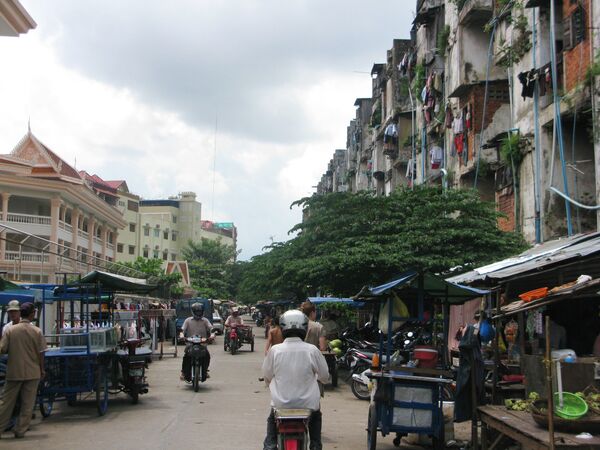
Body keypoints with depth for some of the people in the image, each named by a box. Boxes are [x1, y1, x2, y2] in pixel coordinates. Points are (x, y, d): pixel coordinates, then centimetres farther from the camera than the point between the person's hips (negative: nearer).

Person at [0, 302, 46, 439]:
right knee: (27, 404, 9)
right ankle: (20, 430, 12)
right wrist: (42, 369, 7)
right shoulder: (37, 331, -7)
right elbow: (41, 353, -5)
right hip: (32, 372, 0)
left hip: (14, 372, 1)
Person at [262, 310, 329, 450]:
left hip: (281, 403, 0)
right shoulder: (312, 350, -11)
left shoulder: (275, 350, -11)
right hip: (307, 404, 0)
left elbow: (267, 377, 3)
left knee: (272, 419, 33)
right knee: (316, 417, 34)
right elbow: (325, 376, 1)